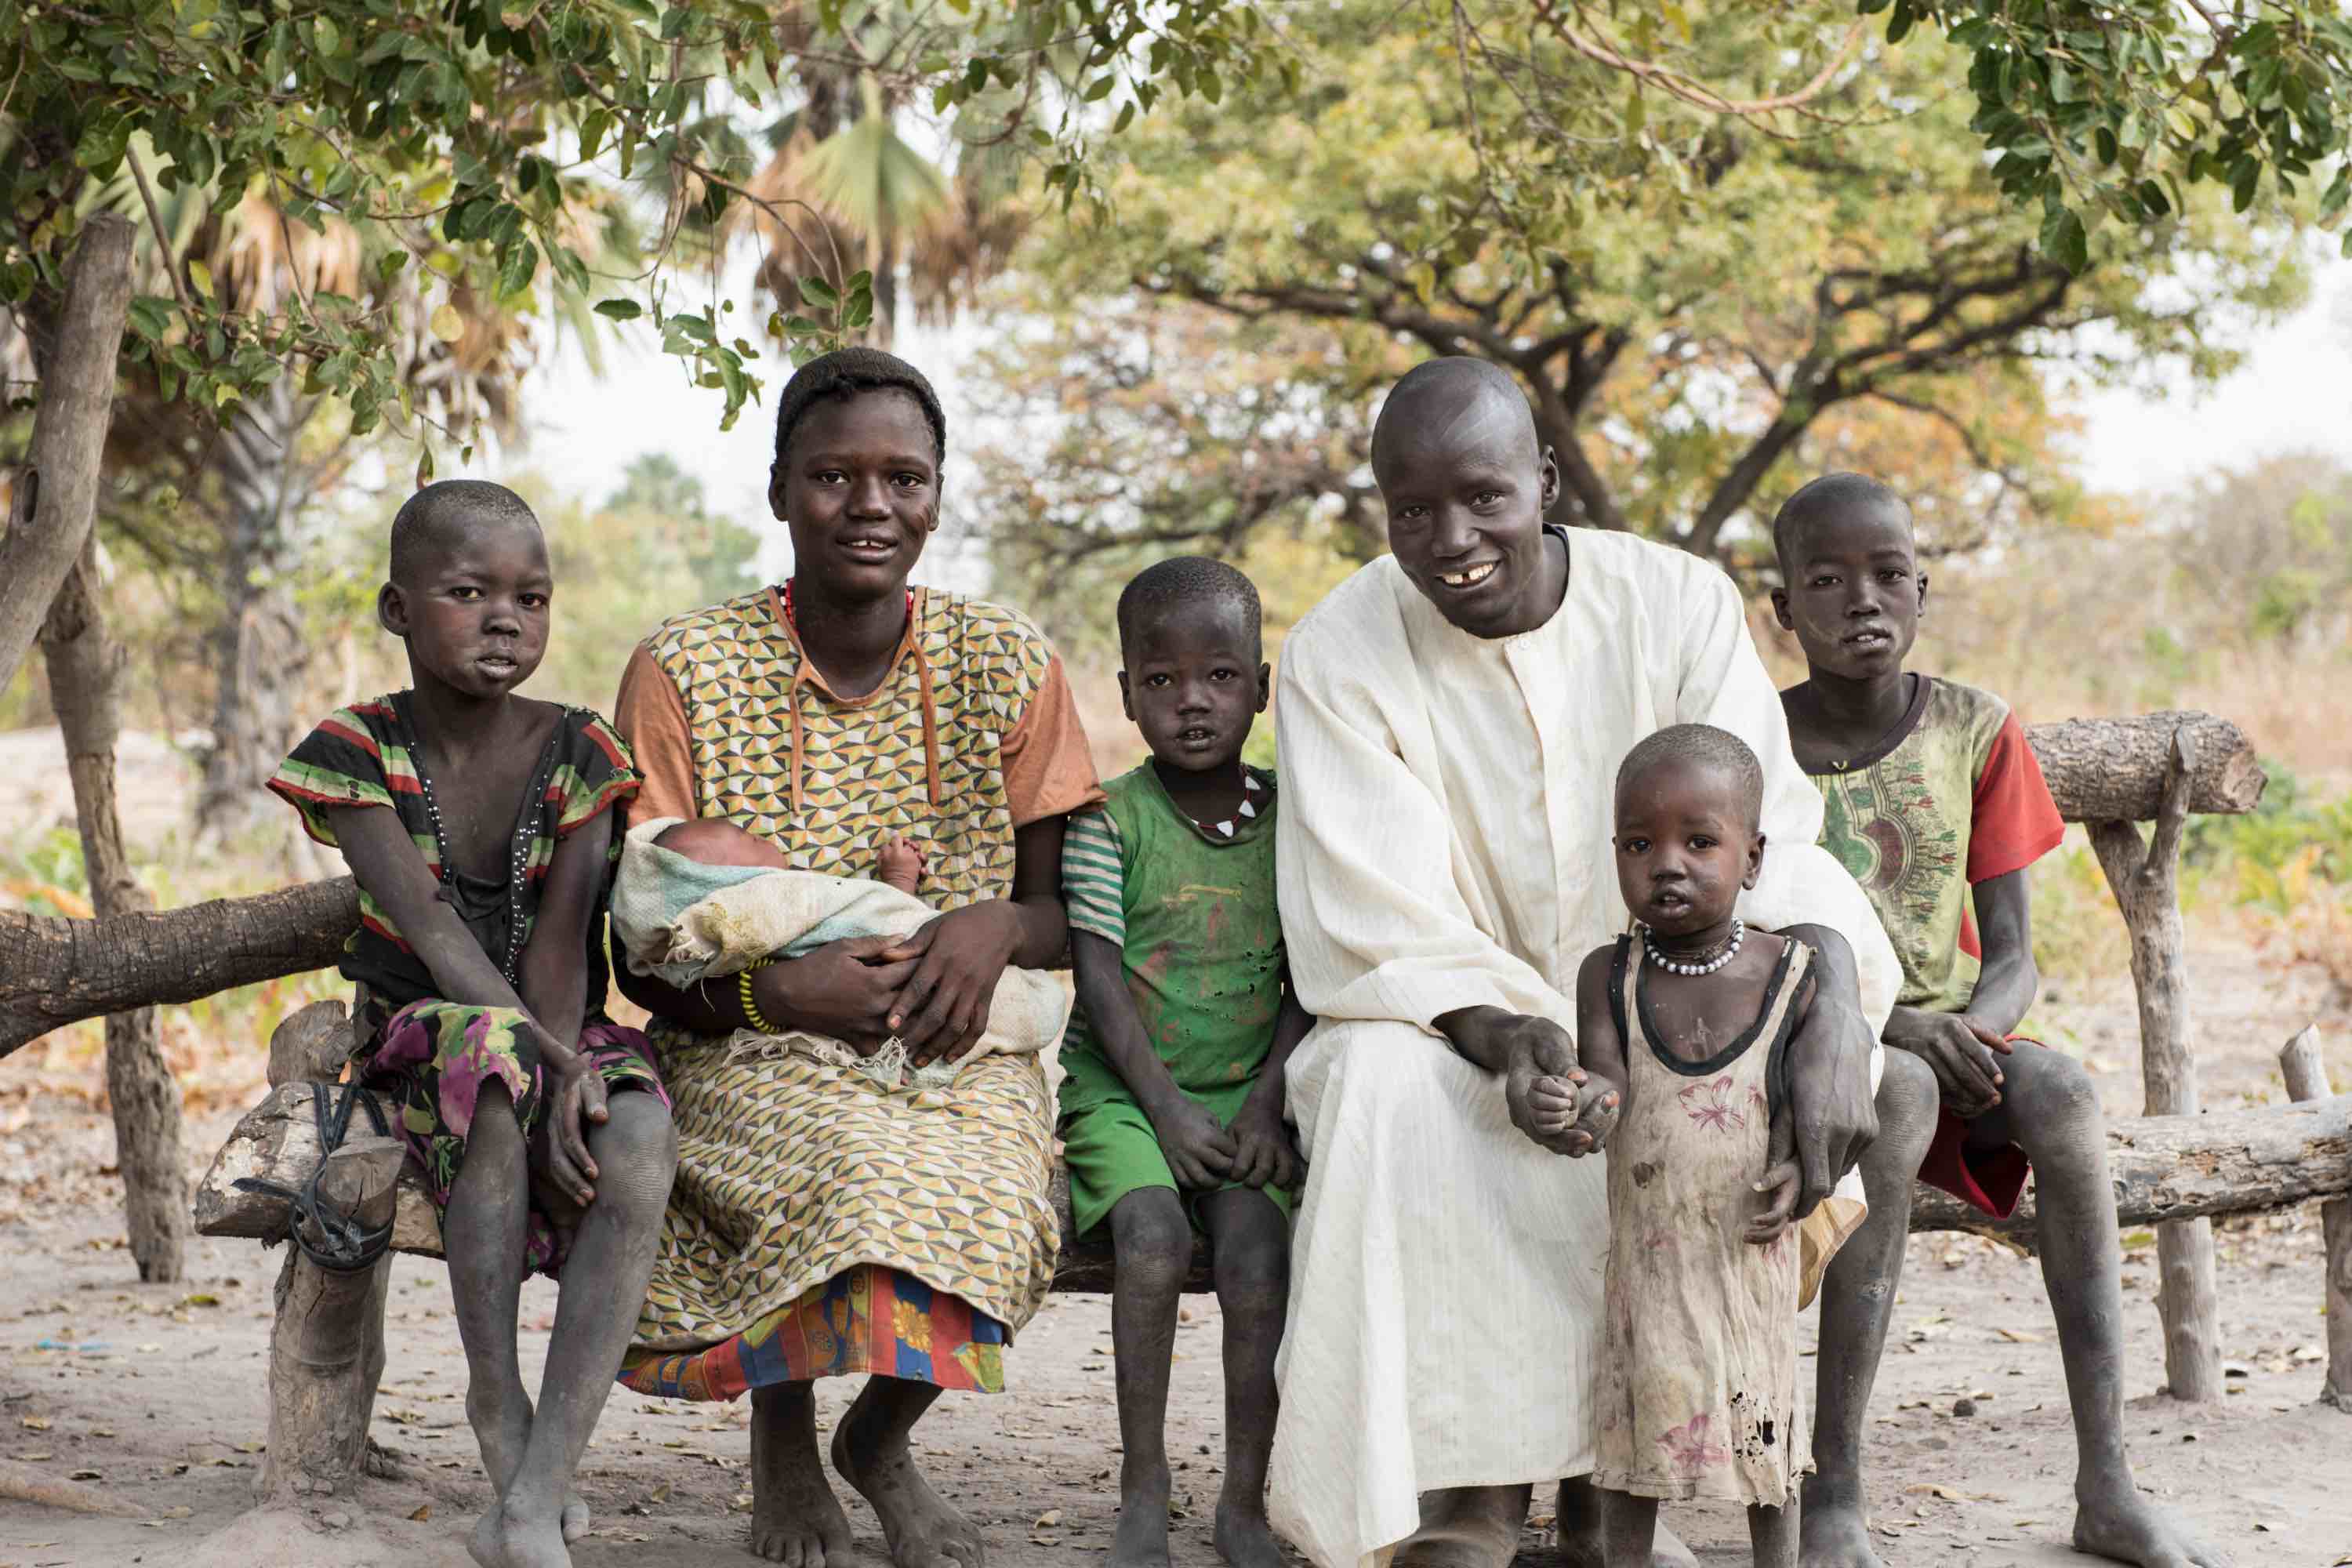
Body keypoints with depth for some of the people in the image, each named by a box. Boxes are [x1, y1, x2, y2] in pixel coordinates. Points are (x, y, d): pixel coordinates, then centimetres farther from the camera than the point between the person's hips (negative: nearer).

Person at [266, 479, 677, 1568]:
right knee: (491, 1061, -38)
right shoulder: (355, 752, -5)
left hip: (566, 1034, 2)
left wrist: (565, 1080, -29)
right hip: (415, 1038, -2)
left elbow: (563, 937, -12)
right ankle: (496, 1403, -24)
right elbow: (431, 928, -17)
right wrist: (542, 1060, -30)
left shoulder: (578, 752, 0)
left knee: (642, 1147, -33)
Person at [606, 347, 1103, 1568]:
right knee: (869, 1173, -34)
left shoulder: (1008, 668, 3)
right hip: (753, 1056, -2)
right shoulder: (685, 673, -3)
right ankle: (780, 1435, 0)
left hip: (960, 1053, 2)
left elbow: (1074, 915, 7)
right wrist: (772, 989, -23)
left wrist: (997, 926, -17)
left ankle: (879, 1438, 5)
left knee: (984, 1194, -31)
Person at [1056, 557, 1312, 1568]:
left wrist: (1266, 1102, -9)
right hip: (1123, 1084, -2)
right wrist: (1168, 1110, -15)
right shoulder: (1110, 819, -1)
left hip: (1249, 1088, 2)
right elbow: (1100, 978, -7)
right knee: (1152, 1234, -28)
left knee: (1256, 1238, -24)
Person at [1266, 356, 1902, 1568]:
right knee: (1386, 1086, -35)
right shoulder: (1340, 656, -9)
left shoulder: (1678, 604, -6)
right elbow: (1384, 927, -15)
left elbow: (1770, 845, -14)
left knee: (1783, 1092, -29)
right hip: (1445, 1028, -1)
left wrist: (1832, 1023, -34)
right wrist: (1500, 1033, -36)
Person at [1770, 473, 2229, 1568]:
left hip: (1956, 1034, 3)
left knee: (2062, 1090, -30)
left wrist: (1979, 1027, -22)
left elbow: (2012, 953, 1)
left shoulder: (1975, 733, 3)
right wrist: (1891, 1025, -24)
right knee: (1902, 1095, -37)